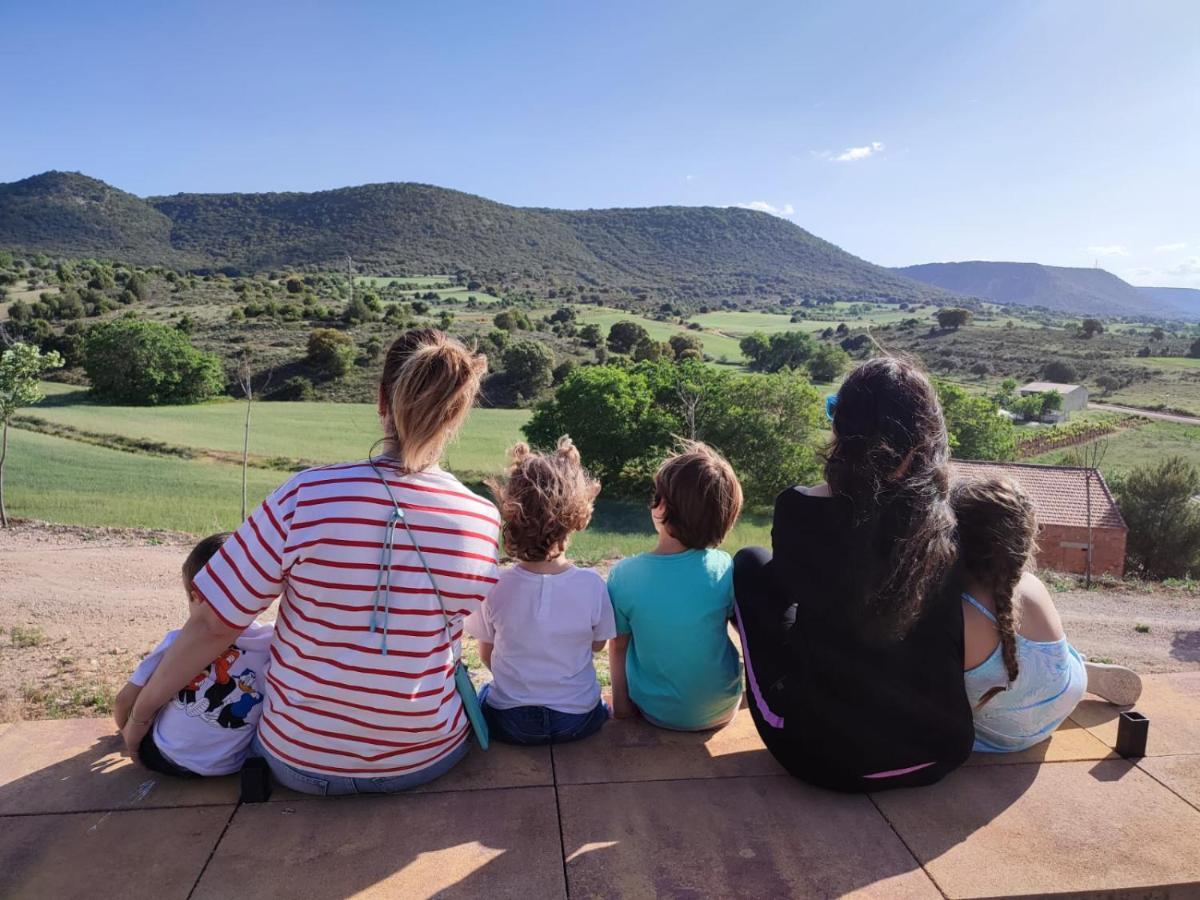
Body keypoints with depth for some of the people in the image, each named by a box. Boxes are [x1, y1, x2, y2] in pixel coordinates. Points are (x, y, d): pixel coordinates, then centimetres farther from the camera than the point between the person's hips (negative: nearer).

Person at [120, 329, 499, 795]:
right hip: (429, 759, 2)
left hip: (302, 763, -1)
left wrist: (140, 712, 2)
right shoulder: (483, 521, -16)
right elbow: (451, 634, 0)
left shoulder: (305, 498, -22)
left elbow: (213, 624, -15)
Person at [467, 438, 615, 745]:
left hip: (509, 723, 0)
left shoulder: (494, 586, -21)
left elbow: (487, 654, -4)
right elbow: (598, 644, -3)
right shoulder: (592, 584, -21)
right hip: (578, 721, 1)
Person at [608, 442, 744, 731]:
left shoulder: (624, 574, -20)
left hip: (658, 714, 0)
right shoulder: (724, 568, -19)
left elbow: (618, 646, -8)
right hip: (723, 710, 1)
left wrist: (621, 703, 6)